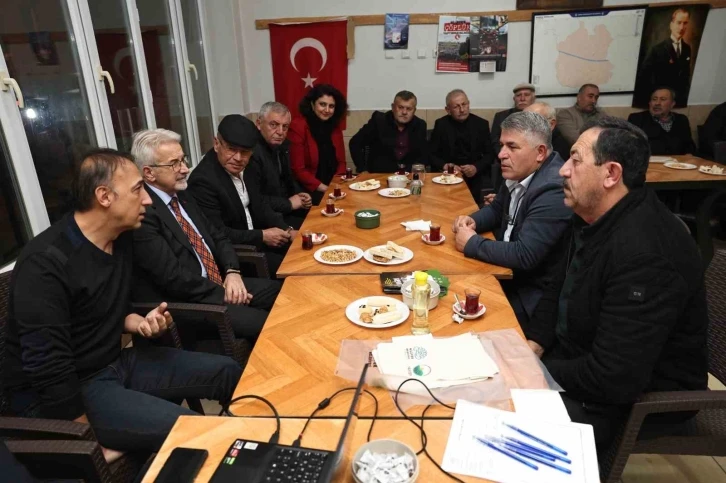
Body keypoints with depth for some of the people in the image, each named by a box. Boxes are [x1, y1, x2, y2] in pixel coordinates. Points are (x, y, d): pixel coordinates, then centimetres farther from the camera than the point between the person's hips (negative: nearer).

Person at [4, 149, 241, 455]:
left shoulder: (121, 239, 2)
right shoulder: (45, 263, -24)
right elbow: (48, 370, -26)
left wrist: (138, 323, -5)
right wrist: (94, 444, -20)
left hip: (117, 361, 8)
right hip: (54, 395, -8)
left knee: (228, 372, 4)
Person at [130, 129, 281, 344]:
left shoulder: (182, 195, 9)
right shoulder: (141, 212, -19)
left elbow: (217, 235, 13)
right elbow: (174, 278, -22)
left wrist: (232, 272, -5)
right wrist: (223, 294, -13)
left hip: (218, 284, 9)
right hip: (182, 304, -9)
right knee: (265, 325, -21)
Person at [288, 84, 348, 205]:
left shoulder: (335, 127, 8)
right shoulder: (298, 127, -8)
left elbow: (341, 161, 11)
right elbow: (298, 169, -11)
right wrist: (322, 188, -19)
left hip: (334, 186, 6)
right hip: (309, 189, -6)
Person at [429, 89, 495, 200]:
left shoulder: (481, 124, 4)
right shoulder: (441, 124, 2)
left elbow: (489, 154, 4)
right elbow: (431, 154, 2)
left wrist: (476, 168, -15)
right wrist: (445, 165, -17)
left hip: (476, 174, 1)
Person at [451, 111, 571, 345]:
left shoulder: (554, 189, -26)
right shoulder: (519, 173, 1)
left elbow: (524, 256, -30)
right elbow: (497, 209, 18)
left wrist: (472, 243, -18)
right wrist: (472, 221, -4)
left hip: (535, 296, -8)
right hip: (512, 274, 8)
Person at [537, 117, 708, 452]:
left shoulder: (644, 255, -33)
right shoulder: (595, 217, -1)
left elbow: (614, 379, -33)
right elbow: (561, 289, 10)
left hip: (639, 395, -8)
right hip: (585, 356, 8)